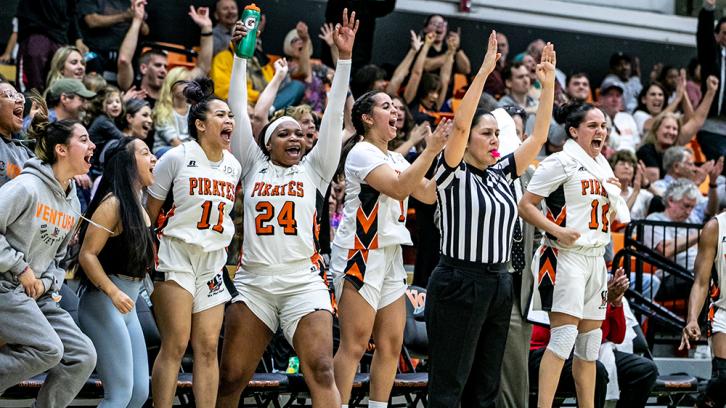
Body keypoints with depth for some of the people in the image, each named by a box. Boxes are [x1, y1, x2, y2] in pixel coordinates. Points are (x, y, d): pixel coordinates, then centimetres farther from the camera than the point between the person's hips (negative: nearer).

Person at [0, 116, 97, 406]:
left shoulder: (73, 203, 12)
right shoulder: (27, 187, -15)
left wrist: (47, 282, 1)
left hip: (38, 295, 8)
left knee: (83, 355, -2)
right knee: (49, 349, -23)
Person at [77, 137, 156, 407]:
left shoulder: (138, 205, 13)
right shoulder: (113, 203, -13)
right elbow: (87, 254, -17)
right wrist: (113, 292, -27)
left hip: (127, 308, 9)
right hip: (104, 303, -9)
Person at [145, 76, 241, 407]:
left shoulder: (233, 165, 9)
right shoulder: (177, 158, -7)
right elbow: (149, 212, -3)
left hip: (213, 262, 6)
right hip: (176, 256, -6)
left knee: (208, 347, 1)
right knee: (176, 345, -11)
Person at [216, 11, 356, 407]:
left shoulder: (314, 170, 11)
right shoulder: (254, 167, 13)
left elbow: (333, 117, 4)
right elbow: (239, 112, 10)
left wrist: (344, 57, -3)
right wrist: (241, 56, 5)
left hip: (304, 282, -1)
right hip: (254, 283, 1)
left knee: (321, 372, -15)